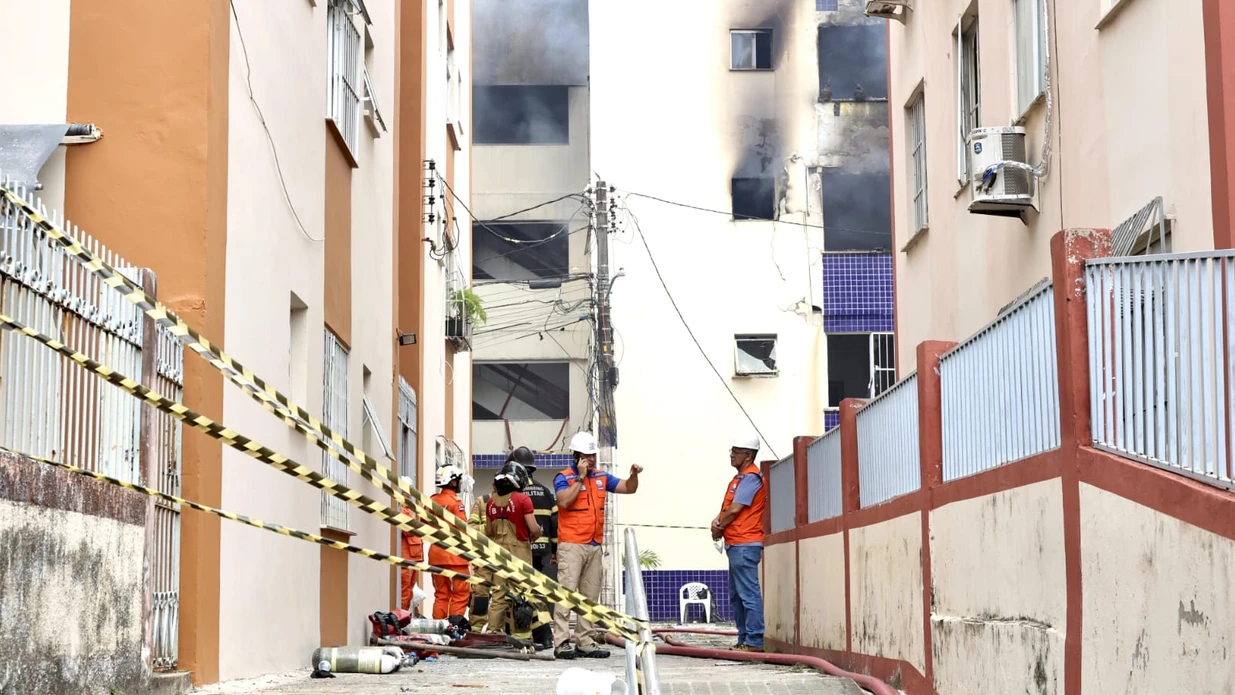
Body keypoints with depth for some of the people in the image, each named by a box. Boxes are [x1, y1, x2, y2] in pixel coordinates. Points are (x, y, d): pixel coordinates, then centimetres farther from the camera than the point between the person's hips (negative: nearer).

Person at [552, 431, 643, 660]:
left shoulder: (602, 477, 14)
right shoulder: (564, 478, -3)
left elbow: (629, 488, 17)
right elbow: (564, 500, -21)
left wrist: (634, 474, -3)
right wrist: (581, 476, -16)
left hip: (595, 545, 7)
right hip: (572, 545, -7)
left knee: (590, 596, 8)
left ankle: (586, 643, 12)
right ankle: (562, 643, -13)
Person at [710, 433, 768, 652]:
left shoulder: (751, 478, -12)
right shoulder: (740, 478, 20)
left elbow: (735, 509, -17)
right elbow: (727, 507, 19)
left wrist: (718, 527, -3)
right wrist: (717, 521, -2)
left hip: (745, 544, -11)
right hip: (736, 544, 11)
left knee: (748, 594, -12)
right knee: (736, 595, 14)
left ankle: (754, 641, -13)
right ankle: (744, 639, 19)